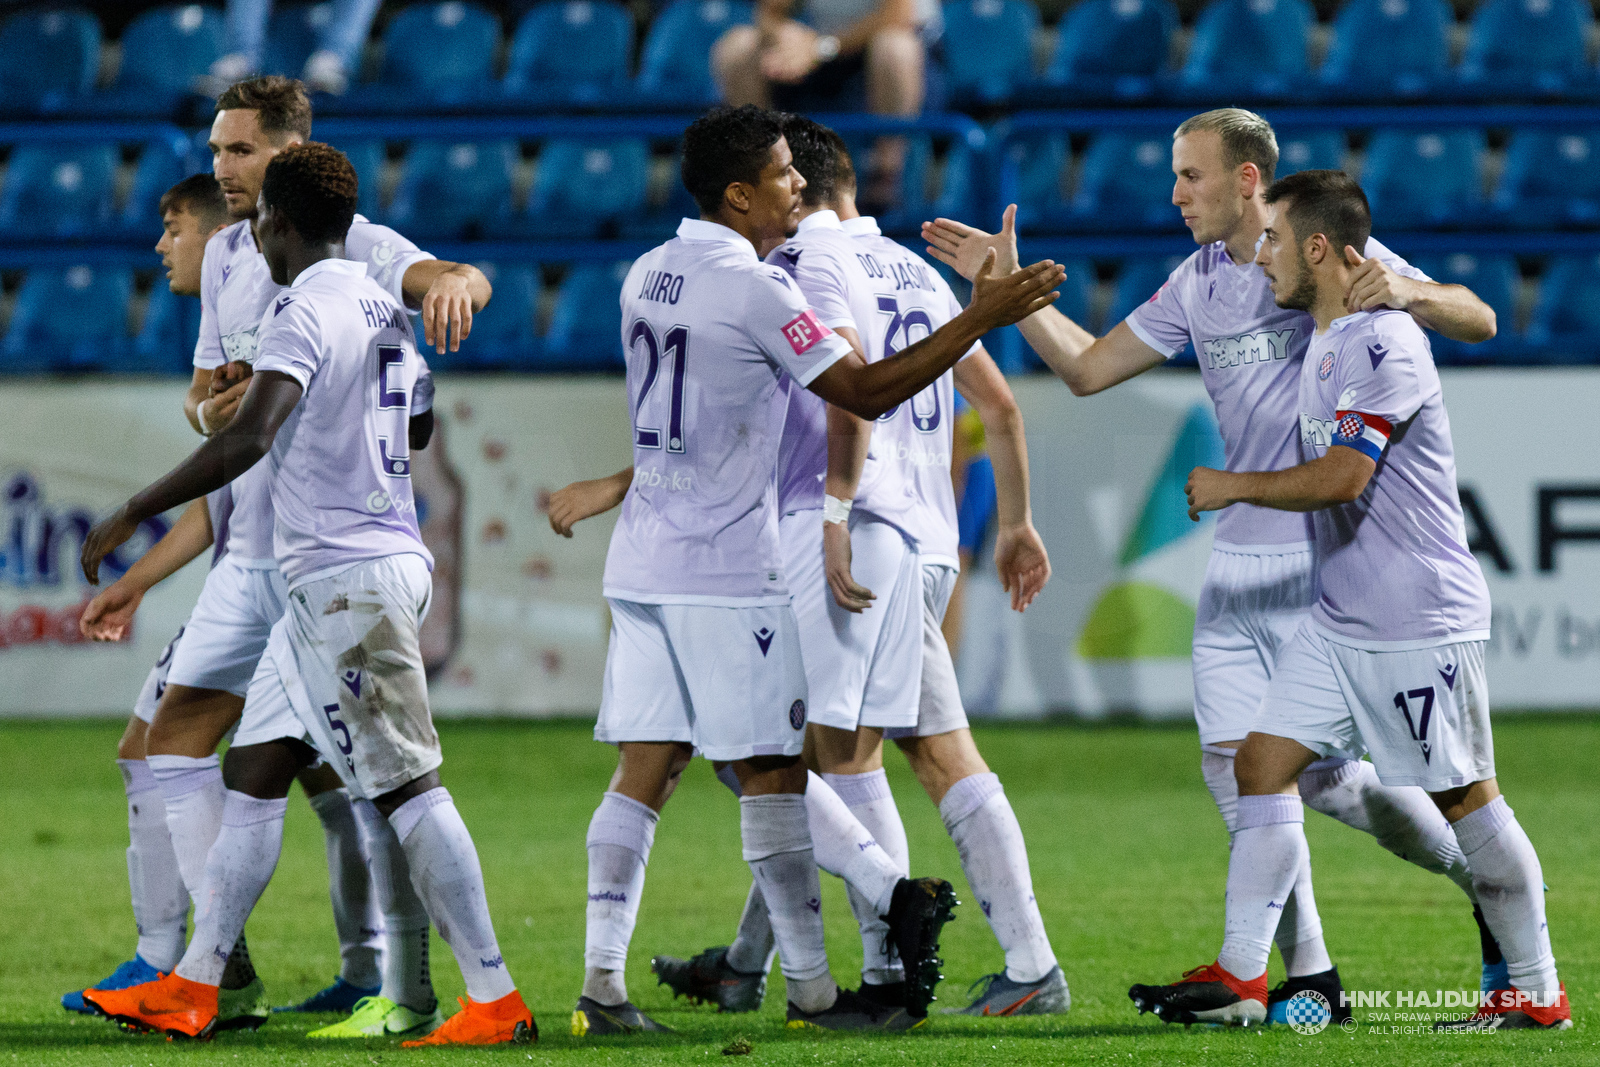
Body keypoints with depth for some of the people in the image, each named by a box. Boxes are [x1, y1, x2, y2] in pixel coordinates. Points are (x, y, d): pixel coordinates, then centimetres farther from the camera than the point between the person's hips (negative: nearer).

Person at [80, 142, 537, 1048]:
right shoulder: (384, 309, 14)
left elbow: (248, 440, -26)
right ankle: (191, 989, 13)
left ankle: (496, 1000, -8)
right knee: (254, 773, 11)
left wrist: (132, 516, -21)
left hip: (347, 578, -9)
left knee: (407, 787, -8)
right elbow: (419, 427, 30)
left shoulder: (304, 310, -14)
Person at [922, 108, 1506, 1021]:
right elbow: (1088, 367, 18)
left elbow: (1479, 321, -11)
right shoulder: (1201, 281, 12)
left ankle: (1489, 883, 18)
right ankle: (1309, 977, 4)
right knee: (1236, 765, -2)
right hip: (1238, 559, 7)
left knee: (1327, 777, -6)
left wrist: (1408, 292, -30)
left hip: (1327, 567, -7)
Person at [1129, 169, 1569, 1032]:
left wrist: (1233, 487, -11)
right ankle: (1240, 978, 1)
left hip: (1419, 621, -9)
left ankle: (1537, 993, 7)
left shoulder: (1385, 344, -17)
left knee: (1465, 800, -2)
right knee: (1262, 765, 1)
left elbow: (1343, 476, -22)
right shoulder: (1323, 341, 13)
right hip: (1337, 620, 9)